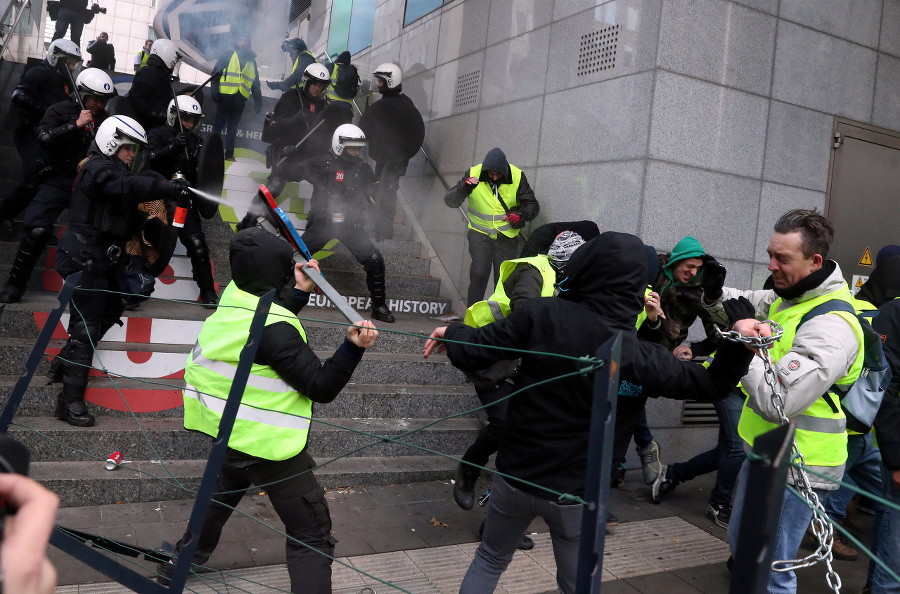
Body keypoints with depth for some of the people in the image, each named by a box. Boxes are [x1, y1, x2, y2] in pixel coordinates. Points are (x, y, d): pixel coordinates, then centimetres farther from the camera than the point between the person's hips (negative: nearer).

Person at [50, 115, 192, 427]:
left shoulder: (113, 171, 16)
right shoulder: (97, 169, -15)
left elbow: (126, 218, 15)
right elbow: (129, 186, -37)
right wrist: (168, 188, -47)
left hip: (102, 258, 10)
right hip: (84, 257, -10)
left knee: (110, 311, 22)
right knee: (86, 325, -10)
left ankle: (65, 363, 36)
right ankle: (70, 400, -6)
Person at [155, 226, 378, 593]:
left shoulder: (234, 300, -6)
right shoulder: (273, 330, -28)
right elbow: (321, 387, -24)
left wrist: (300, 292, 6)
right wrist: (353, 347, -33)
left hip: (228, 428, 9)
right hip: (266, 442, -9)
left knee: (221, 496, 36)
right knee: (311, 534, -1)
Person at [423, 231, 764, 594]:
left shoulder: (542, 314, -17)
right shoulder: (638, 357, -16)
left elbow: (472, 354, -10)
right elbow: (711, 384, -5)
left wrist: (452, 333, 9)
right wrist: (740, 339, -3)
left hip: (517, 473, 1)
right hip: (576, 492, -1)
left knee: (489, 561, 26)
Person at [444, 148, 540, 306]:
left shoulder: (517, 177, -9)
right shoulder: (473, 174, -10)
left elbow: (533, 205, -1)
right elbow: (449, 201, -12)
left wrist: (521, 214, -24)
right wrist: (464, 189, -32)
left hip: (507, 237, 1)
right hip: (480, 233, -1)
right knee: (479, 274, -17)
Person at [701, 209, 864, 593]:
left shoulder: (831, 326, -26)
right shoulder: (787, 296, 3)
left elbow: (777, 403, -32)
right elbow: (740, 307, 17)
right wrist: (714, 294, -6)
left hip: (794, 468, -9)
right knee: (741, 543, 26)